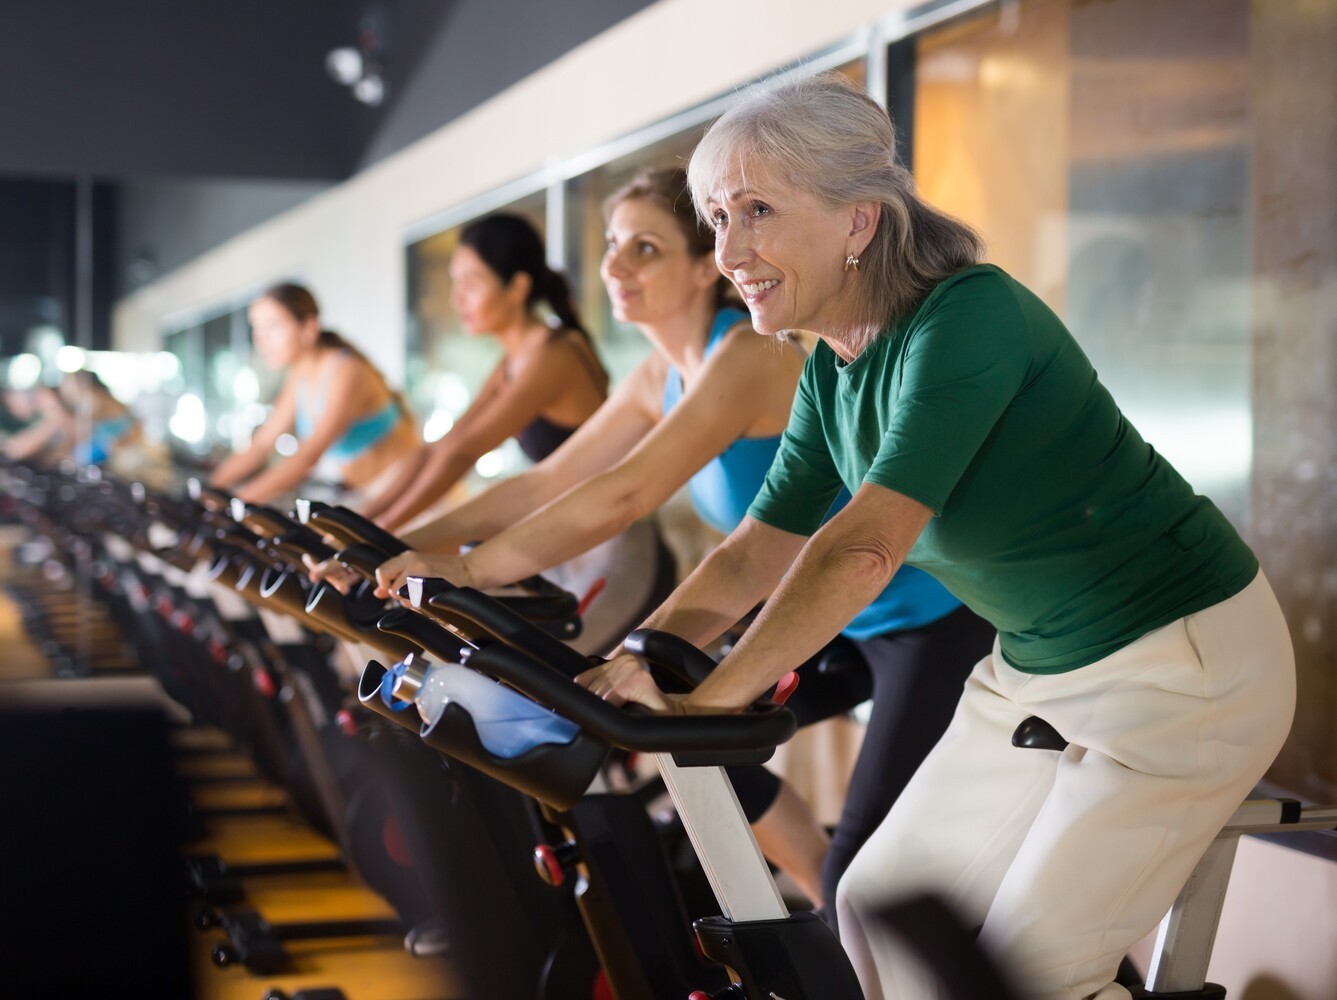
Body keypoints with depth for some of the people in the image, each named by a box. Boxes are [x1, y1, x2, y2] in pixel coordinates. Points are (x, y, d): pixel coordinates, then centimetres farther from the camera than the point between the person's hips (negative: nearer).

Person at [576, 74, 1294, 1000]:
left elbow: (864, 548, -34)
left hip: (1184, 667, -8)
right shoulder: (834, 374, 0)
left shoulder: (969, 315, -27)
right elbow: (753, 557, 2)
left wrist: (698, 705, -37)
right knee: (879, 909, 8)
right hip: (1036, 669, 8)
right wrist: (628, 667, -12)